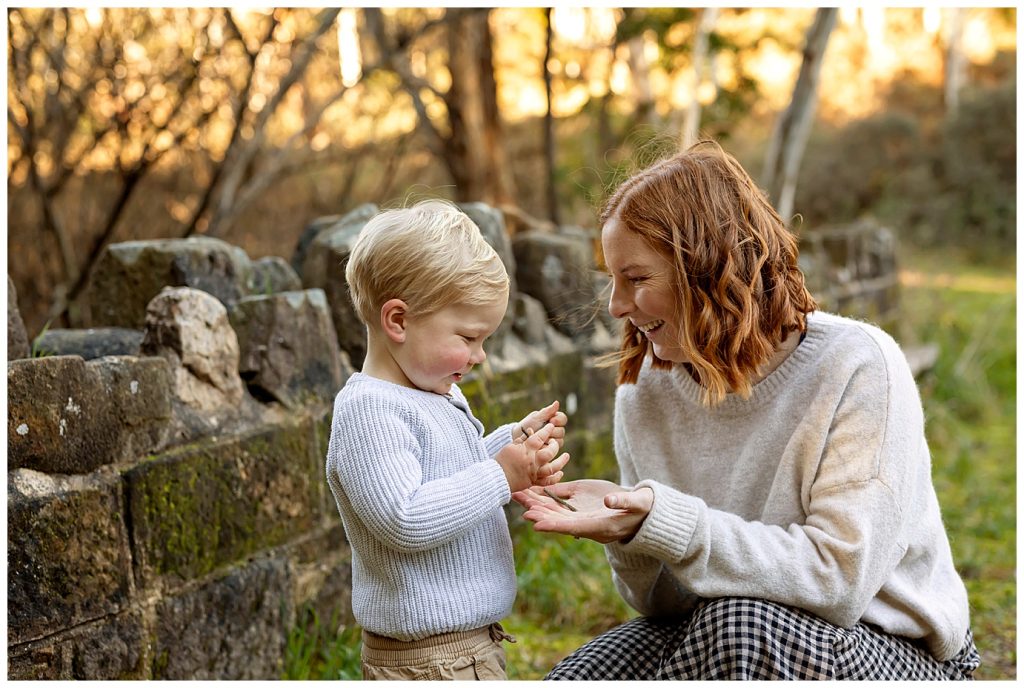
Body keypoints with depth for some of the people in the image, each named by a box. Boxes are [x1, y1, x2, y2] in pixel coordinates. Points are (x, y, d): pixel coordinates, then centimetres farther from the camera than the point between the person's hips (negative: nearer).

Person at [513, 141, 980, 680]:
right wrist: (627, 537, -22)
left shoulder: (856, 367, -18)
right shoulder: (645, 393, -3)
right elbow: (664, 604, 0)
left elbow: (840, 581, -25)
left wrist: (663, 522, -31)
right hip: (719, 639, 4)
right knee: (576, 677, -21)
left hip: (898, 654, -4)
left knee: (740, 621, -34)